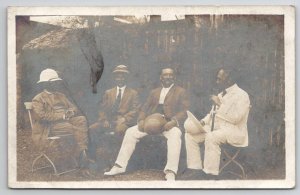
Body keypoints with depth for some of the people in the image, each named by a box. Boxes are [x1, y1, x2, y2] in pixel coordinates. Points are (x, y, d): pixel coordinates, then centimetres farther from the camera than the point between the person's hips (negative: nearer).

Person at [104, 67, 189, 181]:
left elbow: (184, 111, -3)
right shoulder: (154, 92, 24)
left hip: (169, 123, -5)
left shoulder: (180, 92, 8)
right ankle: (119, 166, -8)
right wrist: (141, 120, -4)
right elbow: (145, 108, 18)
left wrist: (173, 122, -22)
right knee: (130, 132, -12)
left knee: (175, 134, -38)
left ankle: (170, 172, -42)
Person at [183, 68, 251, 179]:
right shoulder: (221, 95, 18)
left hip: (233, 131, -9)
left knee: (211, 137, -37)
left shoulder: (241, 95, -9)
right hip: (215, 128, 9)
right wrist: (203, 122, 3)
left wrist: (219, 104, -18)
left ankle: (210, 173, -30)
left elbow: (235, 118, -20)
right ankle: (195, 167, -6)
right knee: (190, 135, -6)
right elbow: (212, 113, 24)